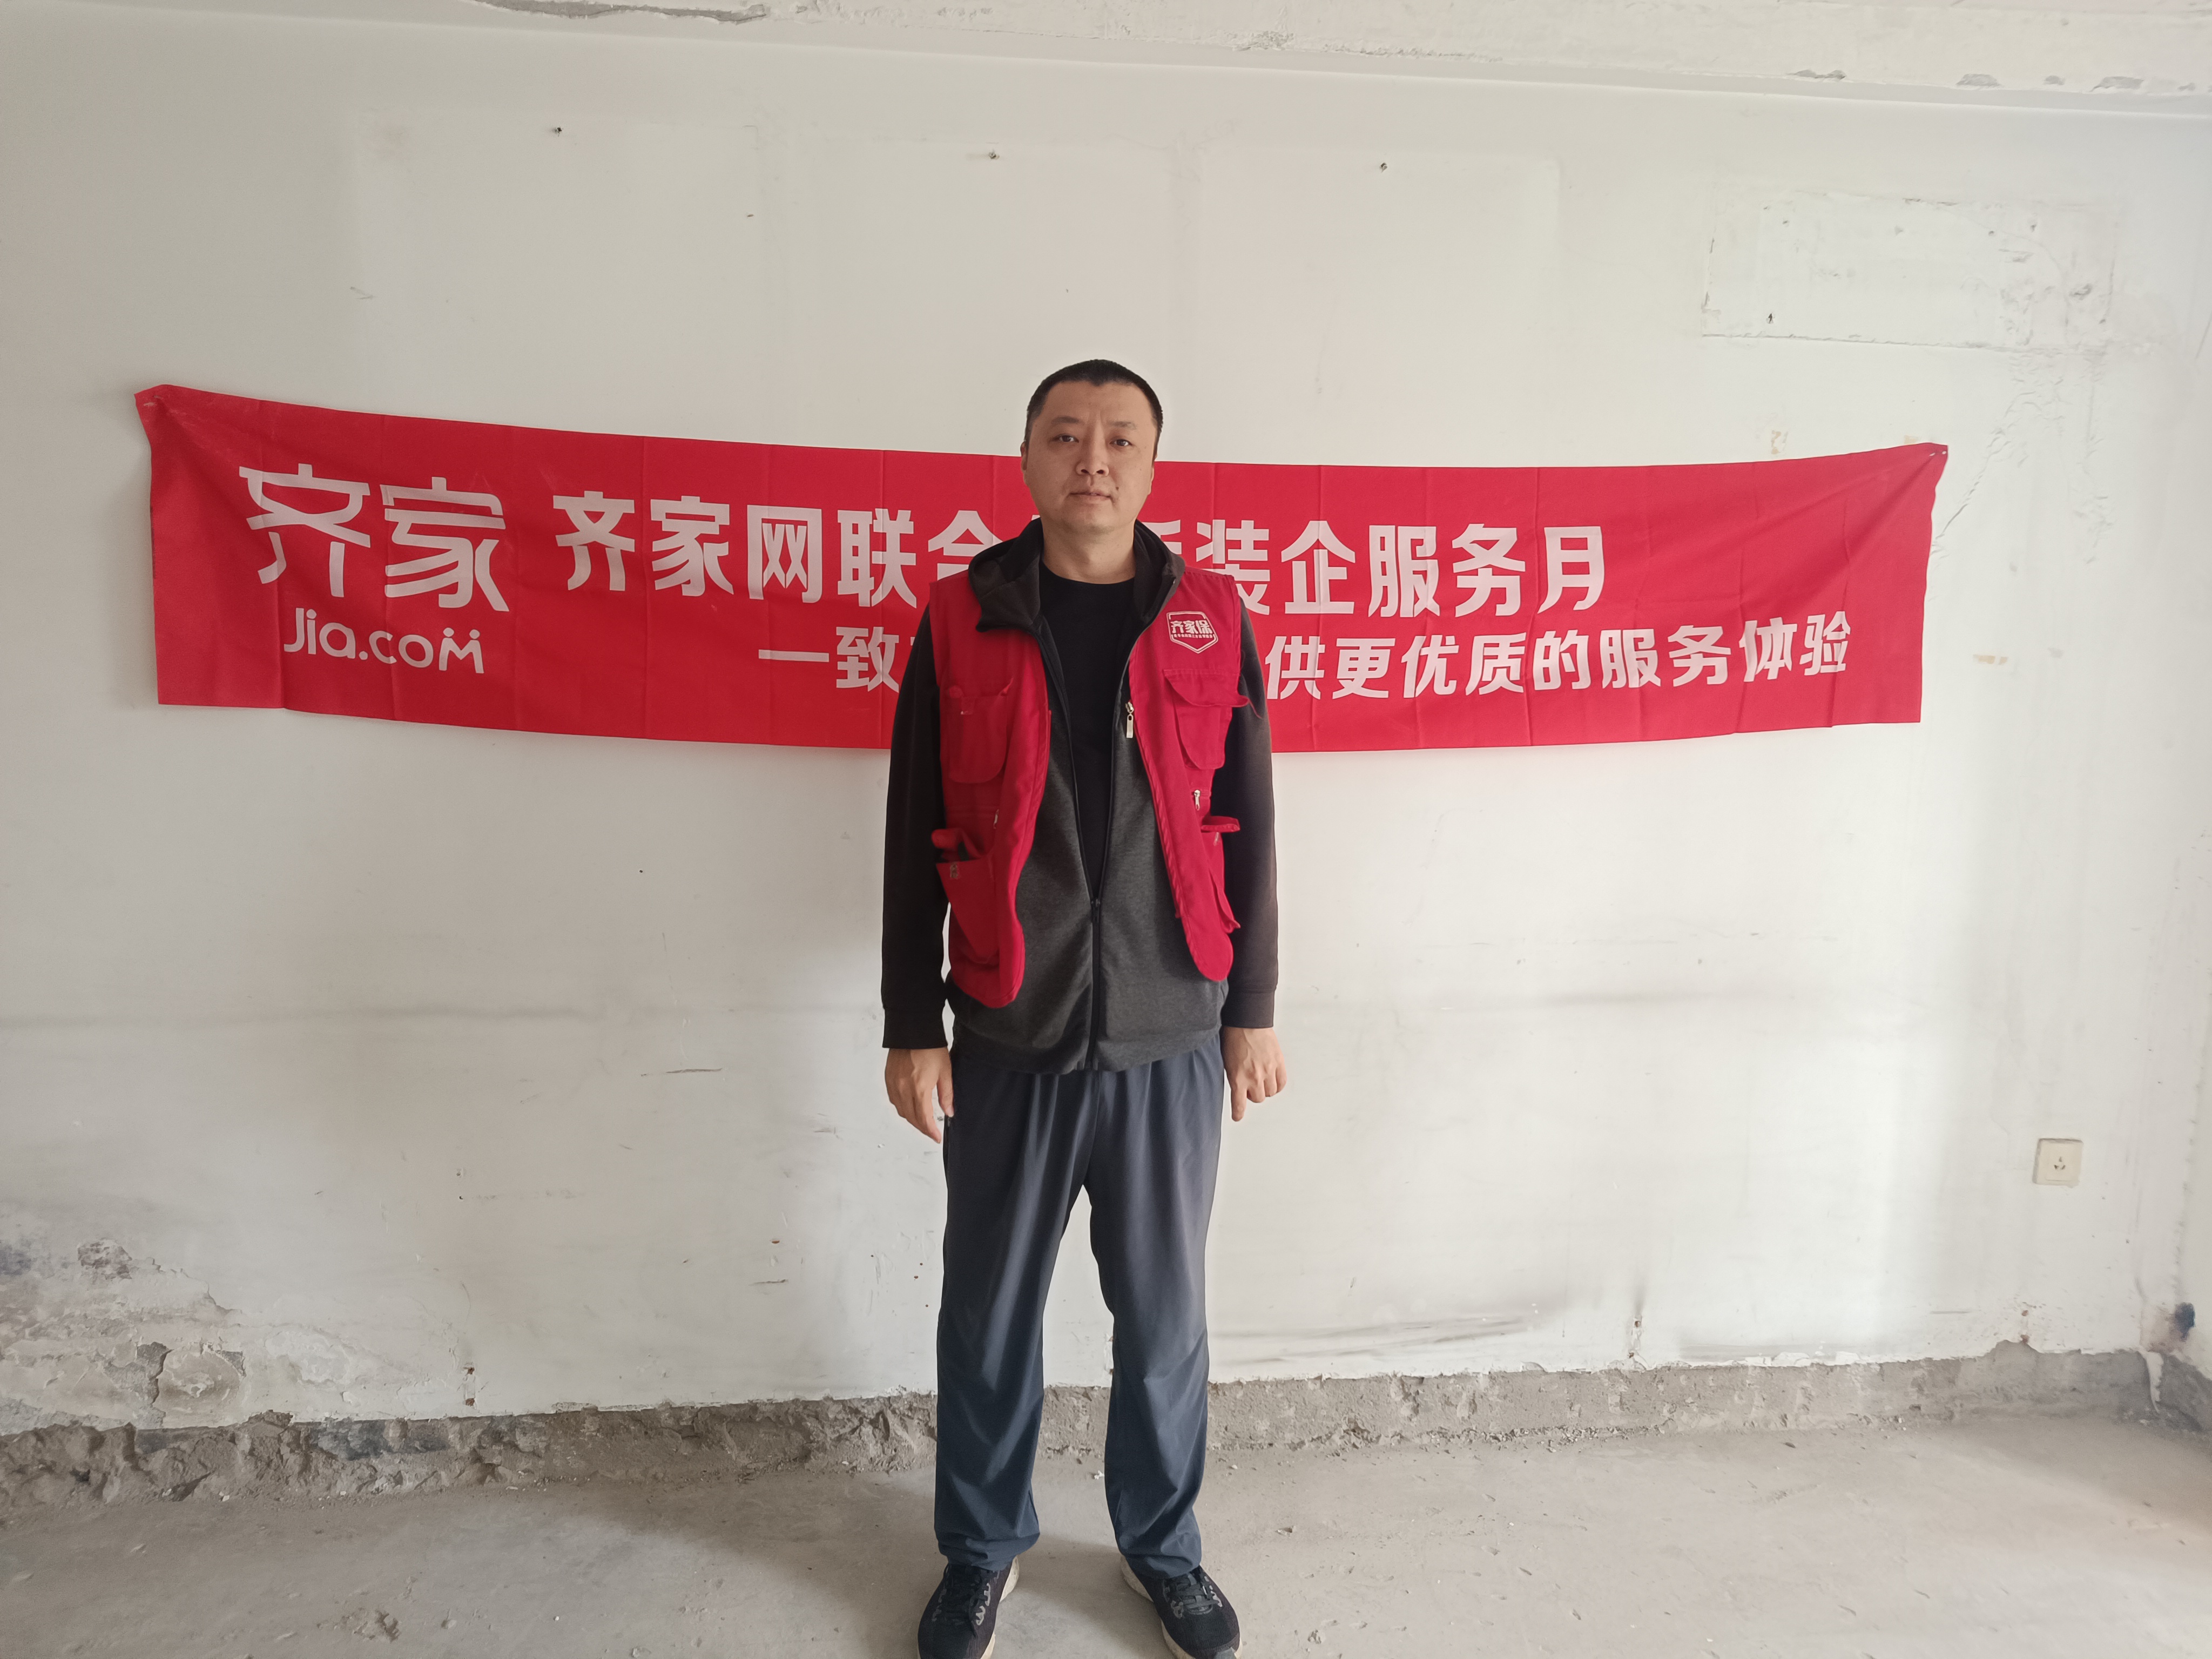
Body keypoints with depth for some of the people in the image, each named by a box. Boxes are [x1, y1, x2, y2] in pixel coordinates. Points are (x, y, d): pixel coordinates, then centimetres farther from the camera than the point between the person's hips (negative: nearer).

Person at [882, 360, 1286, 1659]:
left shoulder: (1213, 623, 1)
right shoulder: (961, 622, -1)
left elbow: (1249, 826, 6)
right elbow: (914, 842, 1)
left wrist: (1253, 1011, 5)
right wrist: (911, 1029, 0)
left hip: (1170, 1041, 1)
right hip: (1007, 1042, 0)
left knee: (1165, 1314, 14)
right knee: (990, 1312, 14)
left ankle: (1163, 1545, 39)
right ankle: (983, 1547, 38)